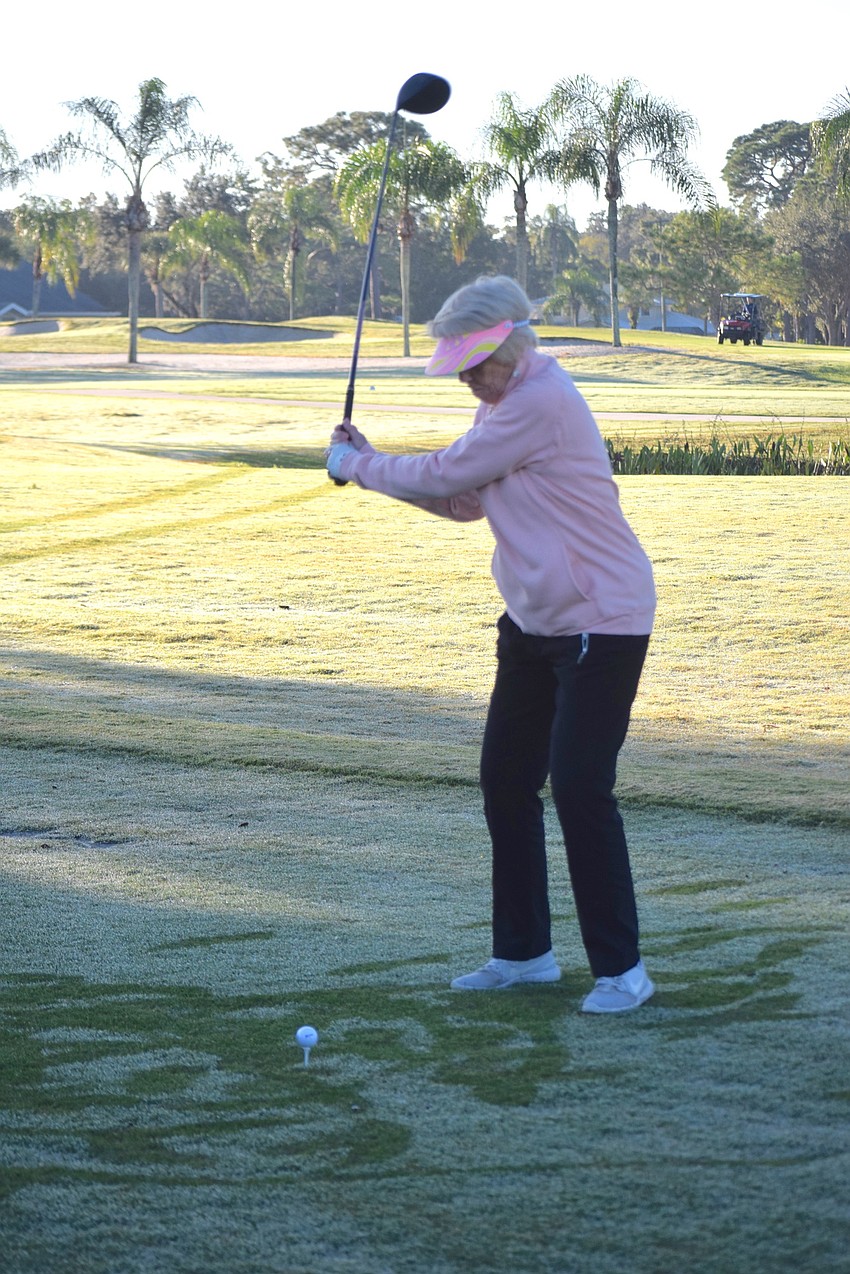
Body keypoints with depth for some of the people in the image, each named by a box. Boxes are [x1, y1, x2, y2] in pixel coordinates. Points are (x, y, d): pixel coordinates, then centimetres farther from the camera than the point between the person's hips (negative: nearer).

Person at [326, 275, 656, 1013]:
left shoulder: (542, 403, -20)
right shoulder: (506, 402, 11)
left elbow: (444, 474, -16)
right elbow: (464, 500, 16)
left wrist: (354, 464, 0)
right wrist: (371, 464, 5)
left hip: (600, 619, -10)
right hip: (536, 621, 10)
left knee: (580, 787, -12)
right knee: (506, 781, 10)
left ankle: (621, 968, -2)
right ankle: (523, 952, 21)